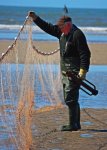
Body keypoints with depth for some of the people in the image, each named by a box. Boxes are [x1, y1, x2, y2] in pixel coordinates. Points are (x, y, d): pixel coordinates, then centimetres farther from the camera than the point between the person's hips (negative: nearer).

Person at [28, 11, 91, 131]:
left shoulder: (77, 34, -15)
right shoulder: (62, 33, 12)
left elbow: (85, 54, -19)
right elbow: (47, 27, 21)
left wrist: (83, 71, -24)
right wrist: (35, 18, 12)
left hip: (74, 72, -10)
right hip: (66, 72, 10)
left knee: (70, 99, -13)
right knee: (71, 99, 12)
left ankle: (73, 125, -12)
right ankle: (76, 124, 18)